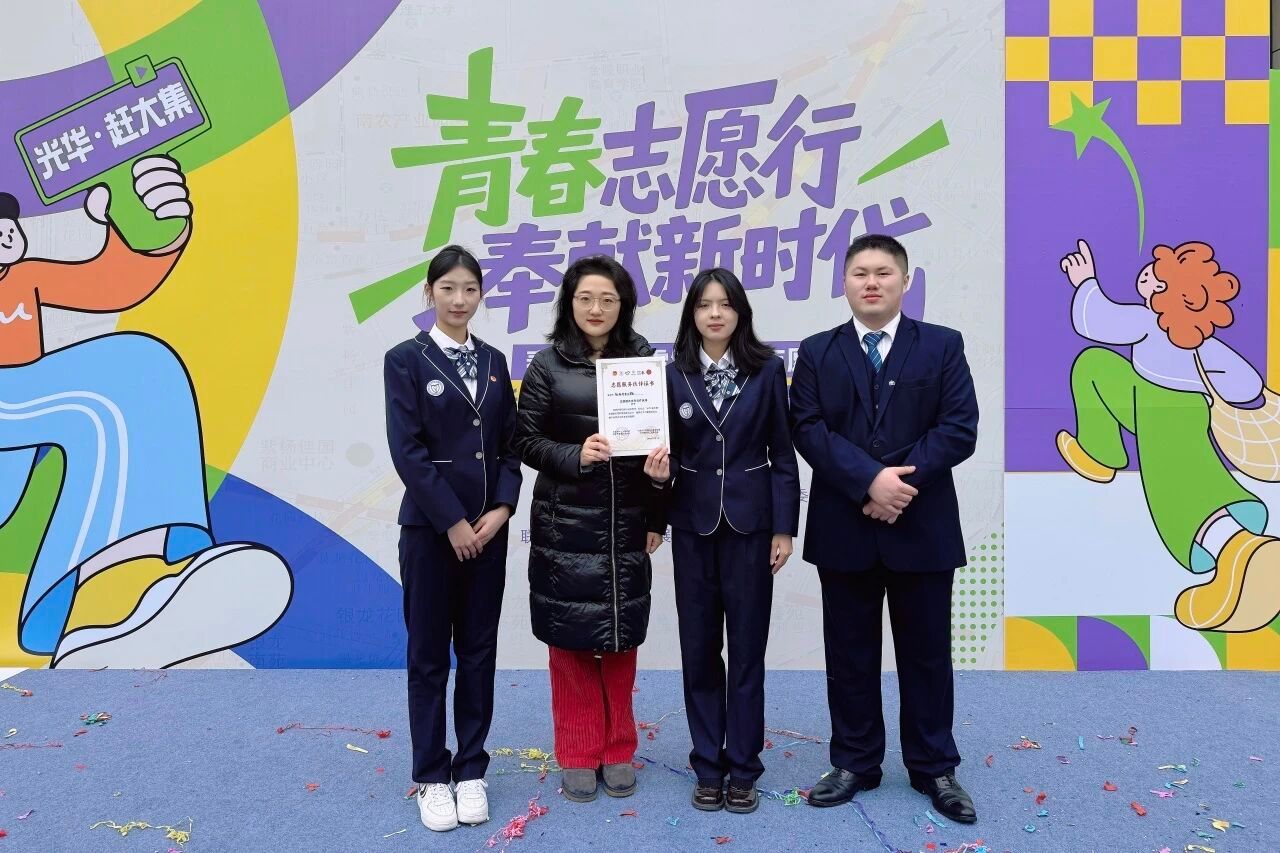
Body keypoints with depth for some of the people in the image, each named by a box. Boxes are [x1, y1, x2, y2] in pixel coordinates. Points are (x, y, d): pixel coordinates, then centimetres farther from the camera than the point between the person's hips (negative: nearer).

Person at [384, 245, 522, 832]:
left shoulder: (493, 361, 9)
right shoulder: (405, 359, -5)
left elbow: (510, 444, 8)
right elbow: (407, 450, -12)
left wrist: (501, 508, -6)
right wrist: (452, 521, -14)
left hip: (487, 527, 4)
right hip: (430, 526, -4)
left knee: (479, 651, 10)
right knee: (429, 654, 6)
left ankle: (471, 771, 23)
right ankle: (432, 777, 20)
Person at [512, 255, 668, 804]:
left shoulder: (644, 361, 4)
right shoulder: (547, 366, 0)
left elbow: (664, 438, 6)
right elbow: (526, 440, -2)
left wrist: (656, 517, -4)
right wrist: (575, 456, -19)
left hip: (627, 521, 1)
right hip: (565, 523, -1)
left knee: (621, 637, 9)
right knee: (570, 637, 5)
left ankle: (617, 751, 26)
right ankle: (578, 755, 21)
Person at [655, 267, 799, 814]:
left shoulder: (767, 369, -1)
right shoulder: (674, 374, 2)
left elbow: (782, 452, -1)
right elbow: (669, 451, 5)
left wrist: (784, 526, -5)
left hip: (750, 521, -1)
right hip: (694, 524, 2)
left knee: (747, 645, 5)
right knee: (698, 646, 7)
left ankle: (743, 767, 19)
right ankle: (707, 765, 21)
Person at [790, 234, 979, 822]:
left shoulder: (942, 346, 4)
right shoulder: (817, 353, 6)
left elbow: (959, 429, -6)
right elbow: (809, 430, -6)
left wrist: (902, 483, -17)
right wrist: (870, 480, -18)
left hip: (923, 528, 0)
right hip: (843, 529, 1)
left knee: (926, 654, 10)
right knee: (849, 654, 10)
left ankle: (934, 768, 26)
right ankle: (855, 763, 26)